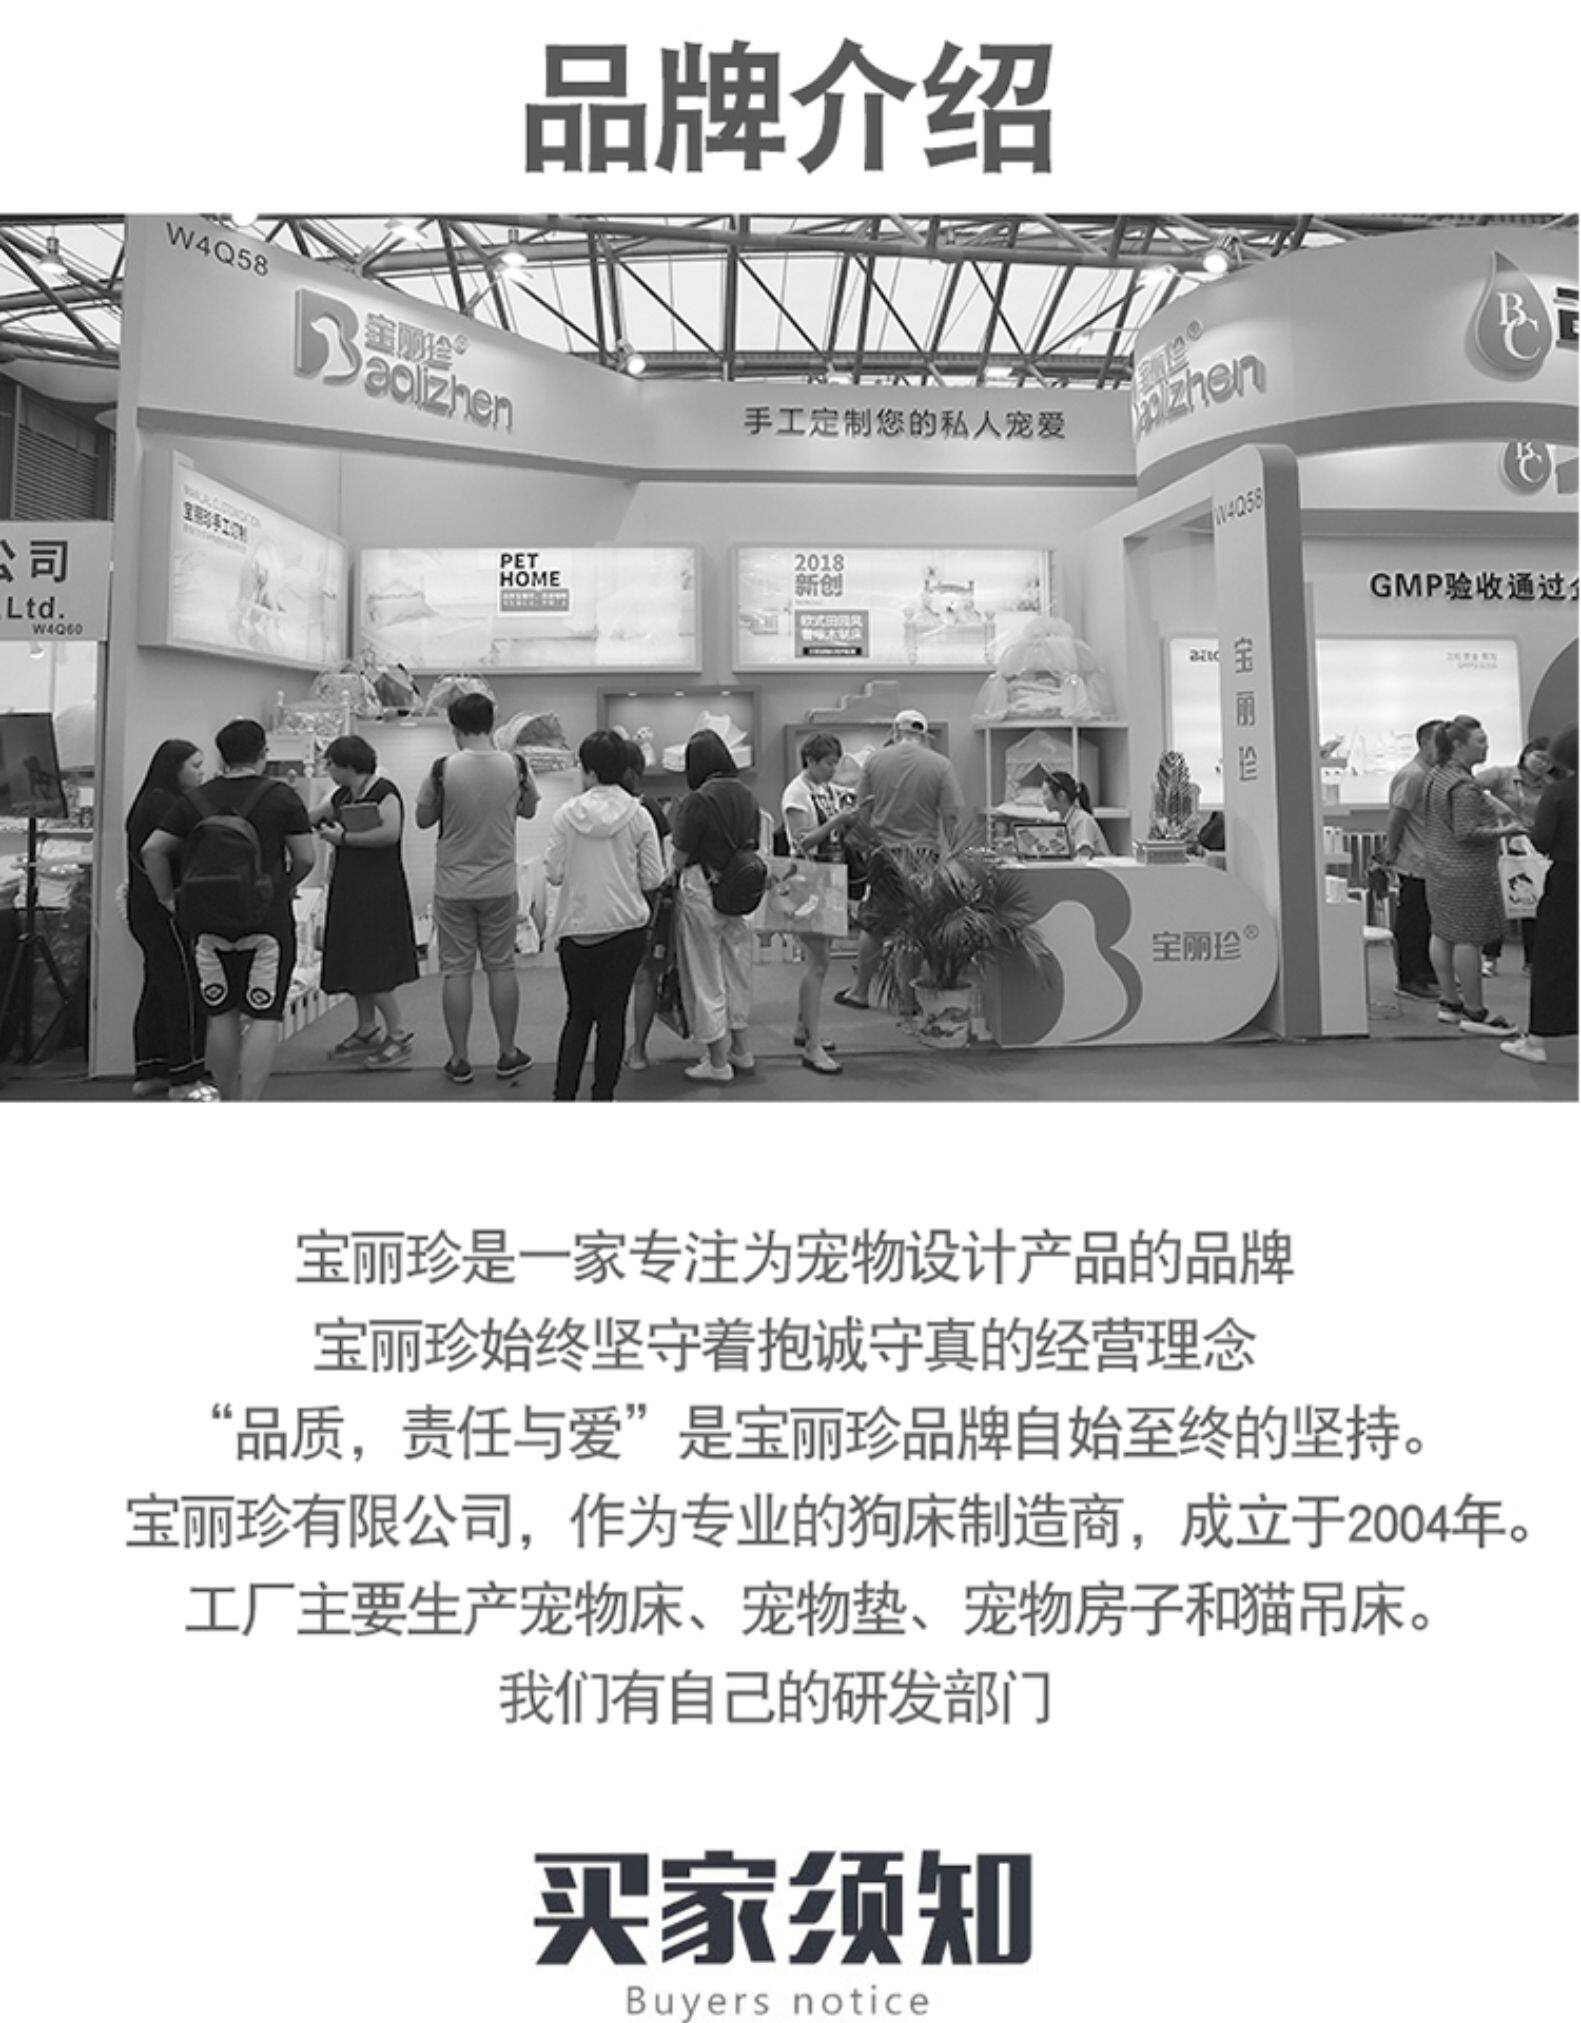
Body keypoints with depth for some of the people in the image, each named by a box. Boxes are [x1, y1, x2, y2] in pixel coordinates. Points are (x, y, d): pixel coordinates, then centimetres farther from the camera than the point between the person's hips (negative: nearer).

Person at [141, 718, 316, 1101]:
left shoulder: (195, 800, 6)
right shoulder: (282, 797, -1)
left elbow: (152, 850, 3)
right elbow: (306, 858, -4)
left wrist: (168, 897, 14)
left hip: (209, 921, 3)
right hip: (267, 921, -3)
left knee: (222, 1016, 14)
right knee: (264, 1017, 0)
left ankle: (229, 1101, 21)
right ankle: (248, 1104, -9)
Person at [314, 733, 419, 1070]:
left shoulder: (384, 792, -11)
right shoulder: (342, 797, 14)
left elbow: (391, 831, -26)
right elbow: (308, 820, 27)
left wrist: (343, 837, -19)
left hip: (379, 889, -9)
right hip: (349, 887, 9)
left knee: (373, 965, -8)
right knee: (353, 964, 11)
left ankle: (399, 1033, 1)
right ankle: (366, 1031, 21)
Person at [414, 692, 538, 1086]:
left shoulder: (443, 769, -12)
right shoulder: (516, 765, -7)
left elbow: (423, 819, 1)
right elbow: (528, 810, 11)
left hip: (453, 886, -1)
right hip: (500, 885, 2)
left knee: (456, 970, 6)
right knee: (501, 967, 11)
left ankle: (459, 1060, 12)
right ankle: (508, 1054, 18)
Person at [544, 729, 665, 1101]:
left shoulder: (566, 815, -6)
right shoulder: (638, 816, -4)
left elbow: (553, 874, -4)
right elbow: (653, 878, -3)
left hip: (577, 928, 0)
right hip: (626, 928, 0)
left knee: (578, 1013, 13)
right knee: (612, 1014, 7)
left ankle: (564, 1095, 12)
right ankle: (602, 1097, 10)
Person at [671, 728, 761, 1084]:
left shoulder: (698, 800, -17)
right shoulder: (746, 795, 3)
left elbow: (681, 857, -14)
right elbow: (752, 848, 10)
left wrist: (671, 879, 3)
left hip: (701, 891, -6)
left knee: (705, 977, 4)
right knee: (735, 972, 18)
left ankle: (718, 1063, 10)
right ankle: (740, 1050, 28)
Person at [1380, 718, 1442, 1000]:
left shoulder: (1432, 773, 15)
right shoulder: (1413, 774, -16)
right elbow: (1397, 815, -18)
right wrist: (1390, 850, -15)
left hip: (1428, 862, 9)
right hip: (1414, 863, -9)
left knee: (1425, 921, 16)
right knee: (1411, 923, -4)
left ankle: (1427, 974, 25)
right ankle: (1407, 980, 2)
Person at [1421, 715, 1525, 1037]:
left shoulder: (1436, 775, 10)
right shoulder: (1464, 786, -21)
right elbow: (1466, 833, -24)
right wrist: (1504, 831, -15)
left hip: (1440, 865, 10)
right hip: (1466, 873, -10)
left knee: (1443, 934, 13)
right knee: (1469, 939, -4)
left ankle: (1449, 1003, 23)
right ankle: (1474, 1012, 2)